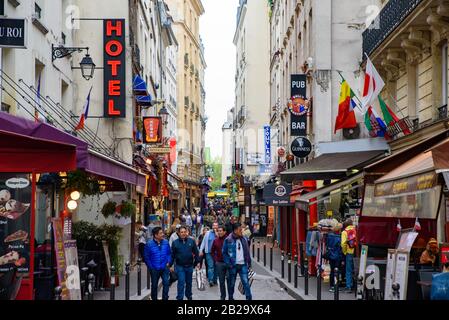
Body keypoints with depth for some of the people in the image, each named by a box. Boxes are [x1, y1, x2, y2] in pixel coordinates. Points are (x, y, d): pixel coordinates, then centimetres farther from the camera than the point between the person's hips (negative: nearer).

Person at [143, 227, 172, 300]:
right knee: (154, 285, 12)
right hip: (154, 269, -1)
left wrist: (168, 262, 0)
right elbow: (146, 257, -4)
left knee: (166, 283, -11)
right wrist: (151, 267, -5)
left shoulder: (166, 242, -3)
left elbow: (169, 253, 10)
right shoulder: (149, 244, -11)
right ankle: (154, 298, 28)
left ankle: (165, 298, 2)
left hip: (165, 268, 1)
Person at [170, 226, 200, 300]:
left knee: (189, 282, 16)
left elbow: (196, 252, 4)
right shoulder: (175, 242, -2)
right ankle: (180, 298, -4)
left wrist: (197, 262, 1)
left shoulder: (191, 241, -1)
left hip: (189, 266, 2)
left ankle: (189, 296, 34)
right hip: (179, 266, -2)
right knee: (181, 282, -9)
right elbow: (172, 255, 1)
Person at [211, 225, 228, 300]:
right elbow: (212, 252, 15)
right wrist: (215, 260, 6)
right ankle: (222, 296, 18)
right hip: (219, 263, 3)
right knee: (221, 281, 9)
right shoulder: (216, 241, 4)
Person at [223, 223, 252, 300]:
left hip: (243, 265, 2)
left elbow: (247, 252, 13)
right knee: (231, 283, 9)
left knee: (246, 282, -4)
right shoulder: (228, 240, -6)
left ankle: (249, 298, -3)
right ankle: (230, 297, 24)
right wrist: (228, 264, -9)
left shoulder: (244, 239, 7)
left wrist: (249, 263, 8)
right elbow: (224, 253, -2)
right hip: (233, 265, -2)